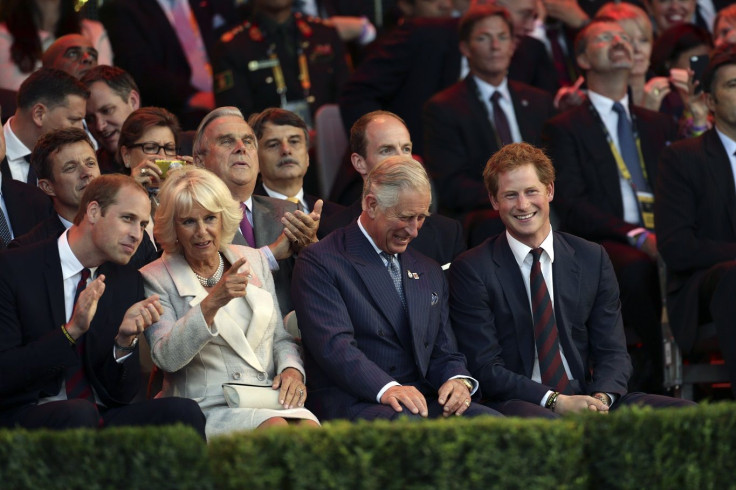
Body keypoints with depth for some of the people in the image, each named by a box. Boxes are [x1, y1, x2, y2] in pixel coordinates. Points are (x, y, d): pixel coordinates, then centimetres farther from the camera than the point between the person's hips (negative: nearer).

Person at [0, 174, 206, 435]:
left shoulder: (129, 283, 12)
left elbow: (122, 394, 10)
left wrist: (126, 340, -11)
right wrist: (71, 330, -22)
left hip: (103, 418, 5)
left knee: (183, 411, -23)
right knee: (79, 413, -38)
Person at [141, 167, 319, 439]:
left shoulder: (253, 261, 17)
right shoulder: (156, 279, 2)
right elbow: (167, 358, -12)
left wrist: (292, 370, 0)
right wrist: (212, 302, -23)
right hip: (206, 407, -4)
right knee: (275, 428, -35)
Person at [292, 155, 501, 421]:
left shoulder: (429, 272, 26)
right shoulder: (320, 262, 1)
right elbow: (333, 345, -13)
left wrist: (458, 380, -3)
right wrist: (386, 388, -30)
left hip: (421, 402, 6)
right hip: (351, 404, -6)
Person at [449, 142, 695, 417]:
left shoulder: (592, 259, 12)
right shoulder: (471, 270, 1)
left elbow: (612, 351, 11)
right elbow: (484, 368, -5)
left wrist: (602, 397, -12)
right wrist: (554, 402, -18)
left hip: (583, 398, 5)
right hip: (516, 403, -5)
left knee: (684, 410, -20)